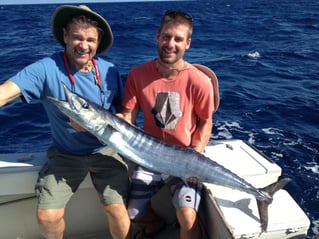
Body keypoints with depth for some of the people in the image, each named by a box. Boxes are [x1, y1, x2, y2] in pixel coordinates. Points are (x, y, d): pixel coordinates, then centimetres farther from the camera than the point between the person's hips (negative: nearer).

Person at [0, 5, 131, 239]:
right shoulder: (46, 68, -16)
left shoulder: (109, 70, -7)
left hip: (104, 150, 1)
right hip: (65, 154, 0)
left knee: (117, 209, -14)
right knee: (47, 216, -4)